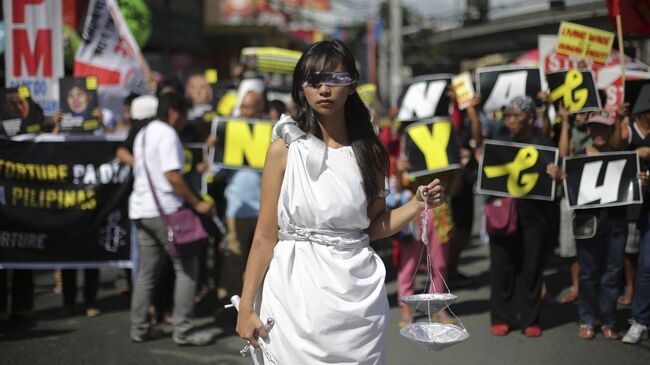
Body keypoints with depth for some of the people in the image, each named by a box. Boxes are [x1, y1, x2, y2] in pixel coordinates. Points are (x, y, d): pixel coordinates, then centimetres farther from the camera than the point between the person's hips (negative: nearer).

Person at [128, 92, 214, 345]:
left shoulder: (143, 134, 18)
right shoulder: (167, 134, -11)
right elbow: (172, 176, -19)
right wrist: (196, 203, -14)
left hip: (140, 209, 9)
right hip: (165, 210, -9)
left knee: (146, 271, 13)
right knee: (186, 268, -3)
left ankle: (139, 329, 14)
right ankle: (183, 329, -4)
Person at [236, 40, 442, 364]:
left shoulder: (369, 151, 5)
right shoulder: (284, 150, -3)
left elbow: (373, 226, 11)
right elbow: (265, 236, -4)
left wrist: (418, 205, -5)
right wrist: (246, 307, -6)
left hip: (356, 293, 2)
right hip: (297, 291, -2)